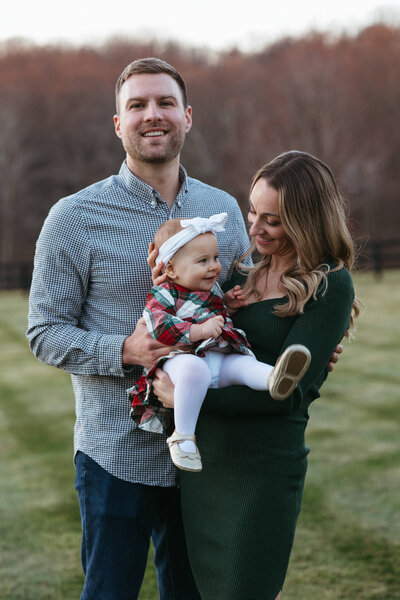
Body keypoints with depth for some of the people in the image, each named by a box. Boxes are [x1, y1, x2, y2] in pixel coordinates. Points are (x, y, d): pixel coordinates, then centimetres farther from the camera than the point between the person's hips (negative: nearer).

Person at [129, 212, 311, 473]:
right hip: (182, 358, -6)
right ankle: (183, 437, -35)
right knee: (194, 368, -40)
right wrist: (199, 330, -22)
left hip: (221, 358, 6)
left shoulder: (213, 289, 26)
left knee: (243, 364, -24)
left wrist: (228, 305, 22)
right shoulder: (163, 295, 2)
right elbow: (161, 327, -16)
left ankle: (274, 379, -59)